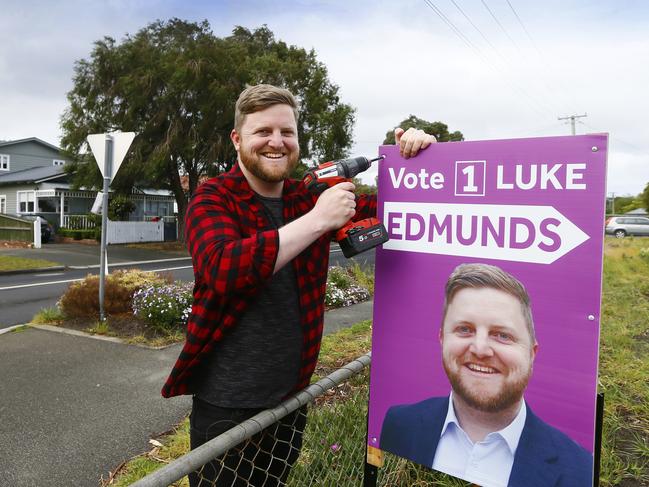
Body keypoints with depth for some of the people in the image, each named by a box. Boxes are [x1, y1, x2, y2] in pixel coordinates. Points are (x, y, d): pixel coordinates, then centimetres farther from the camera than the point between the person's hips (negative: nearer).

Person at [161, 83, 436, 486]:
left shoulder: (310, 198, 2)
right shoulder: (213, 199, -11)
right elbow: (222, 268, -30)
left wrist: (413, 160, -11)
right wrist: (318, 220, -30)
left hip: (293, 396, 4)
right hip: (225, 404, -4)